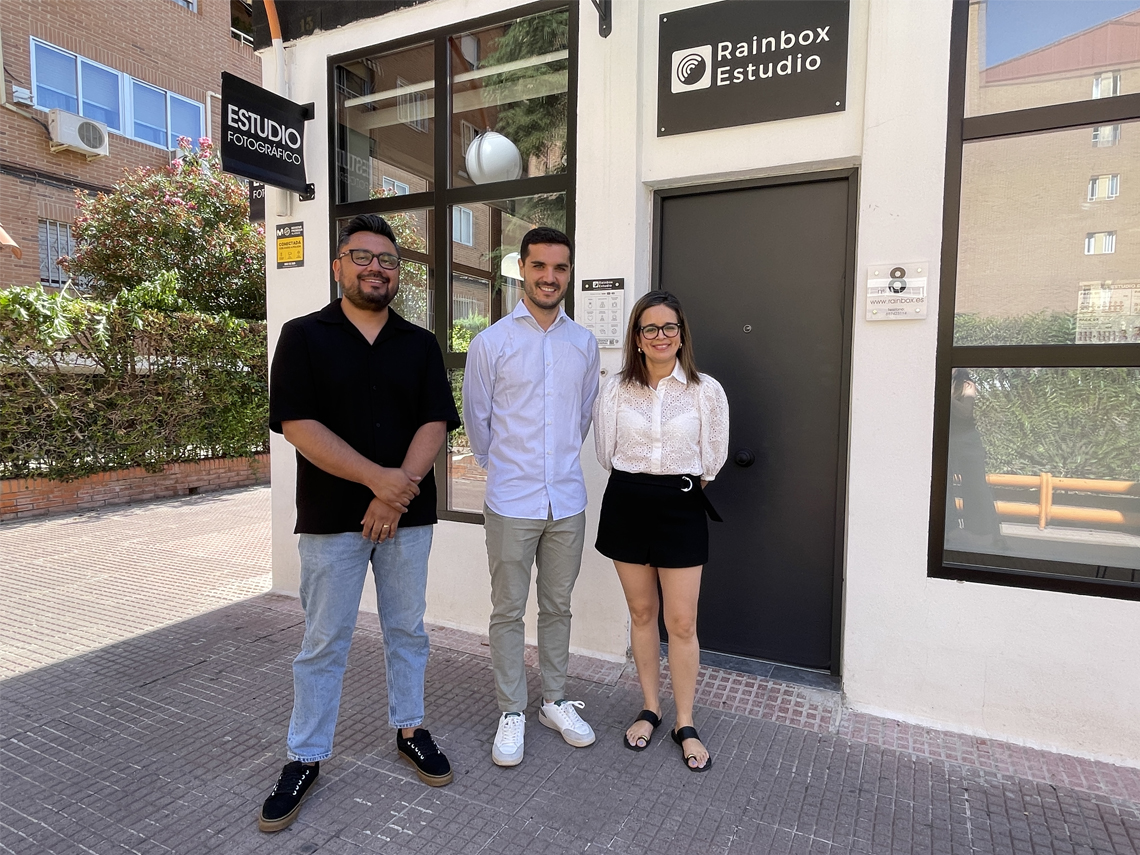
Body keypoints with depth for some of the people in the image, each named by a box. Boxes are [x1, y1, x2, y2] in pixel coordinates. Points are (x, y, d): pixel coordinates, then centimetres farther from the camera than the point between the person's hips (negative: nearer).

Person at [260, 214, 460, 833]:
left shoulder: (421, 345, 6)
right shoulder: (304, 336, -1)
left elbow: (435, 423, -2)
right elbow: (298, 426, -11)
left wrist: (398, 492, -15)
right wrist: (378, 478, -19)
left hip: (407, 512, 3)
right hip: (331, 517, -2)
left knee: (407, 630, 14)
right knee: (323, 642, 8)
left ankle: (409, 730, 33)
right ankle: (304, 759, 26)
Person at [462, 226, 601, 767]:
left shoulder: (584, 343, 5)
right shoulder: (490, 343, -5)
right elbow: (476, 420, 4)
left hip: (568, 501, 3)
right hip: (511, 503, -3)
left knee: (557, 607, 15)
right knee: (508, 612, 8)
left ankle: (554, 702, 32)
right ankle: (512, 712, 25)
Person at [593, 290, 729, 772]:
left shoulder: (706, 391, -4)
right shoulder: (616, 389, 0)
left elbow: (712, 460, 4)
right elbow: (606, 452, 8)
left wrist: (682, 482, 10)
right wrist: (637, 477, 8)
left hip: (681, 507, -1)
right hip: (627, 502, 2)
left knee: (682, 622, 2)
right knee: (641, 613, 14)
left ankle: (685, 725, 21)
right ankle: (650, 709, 31)